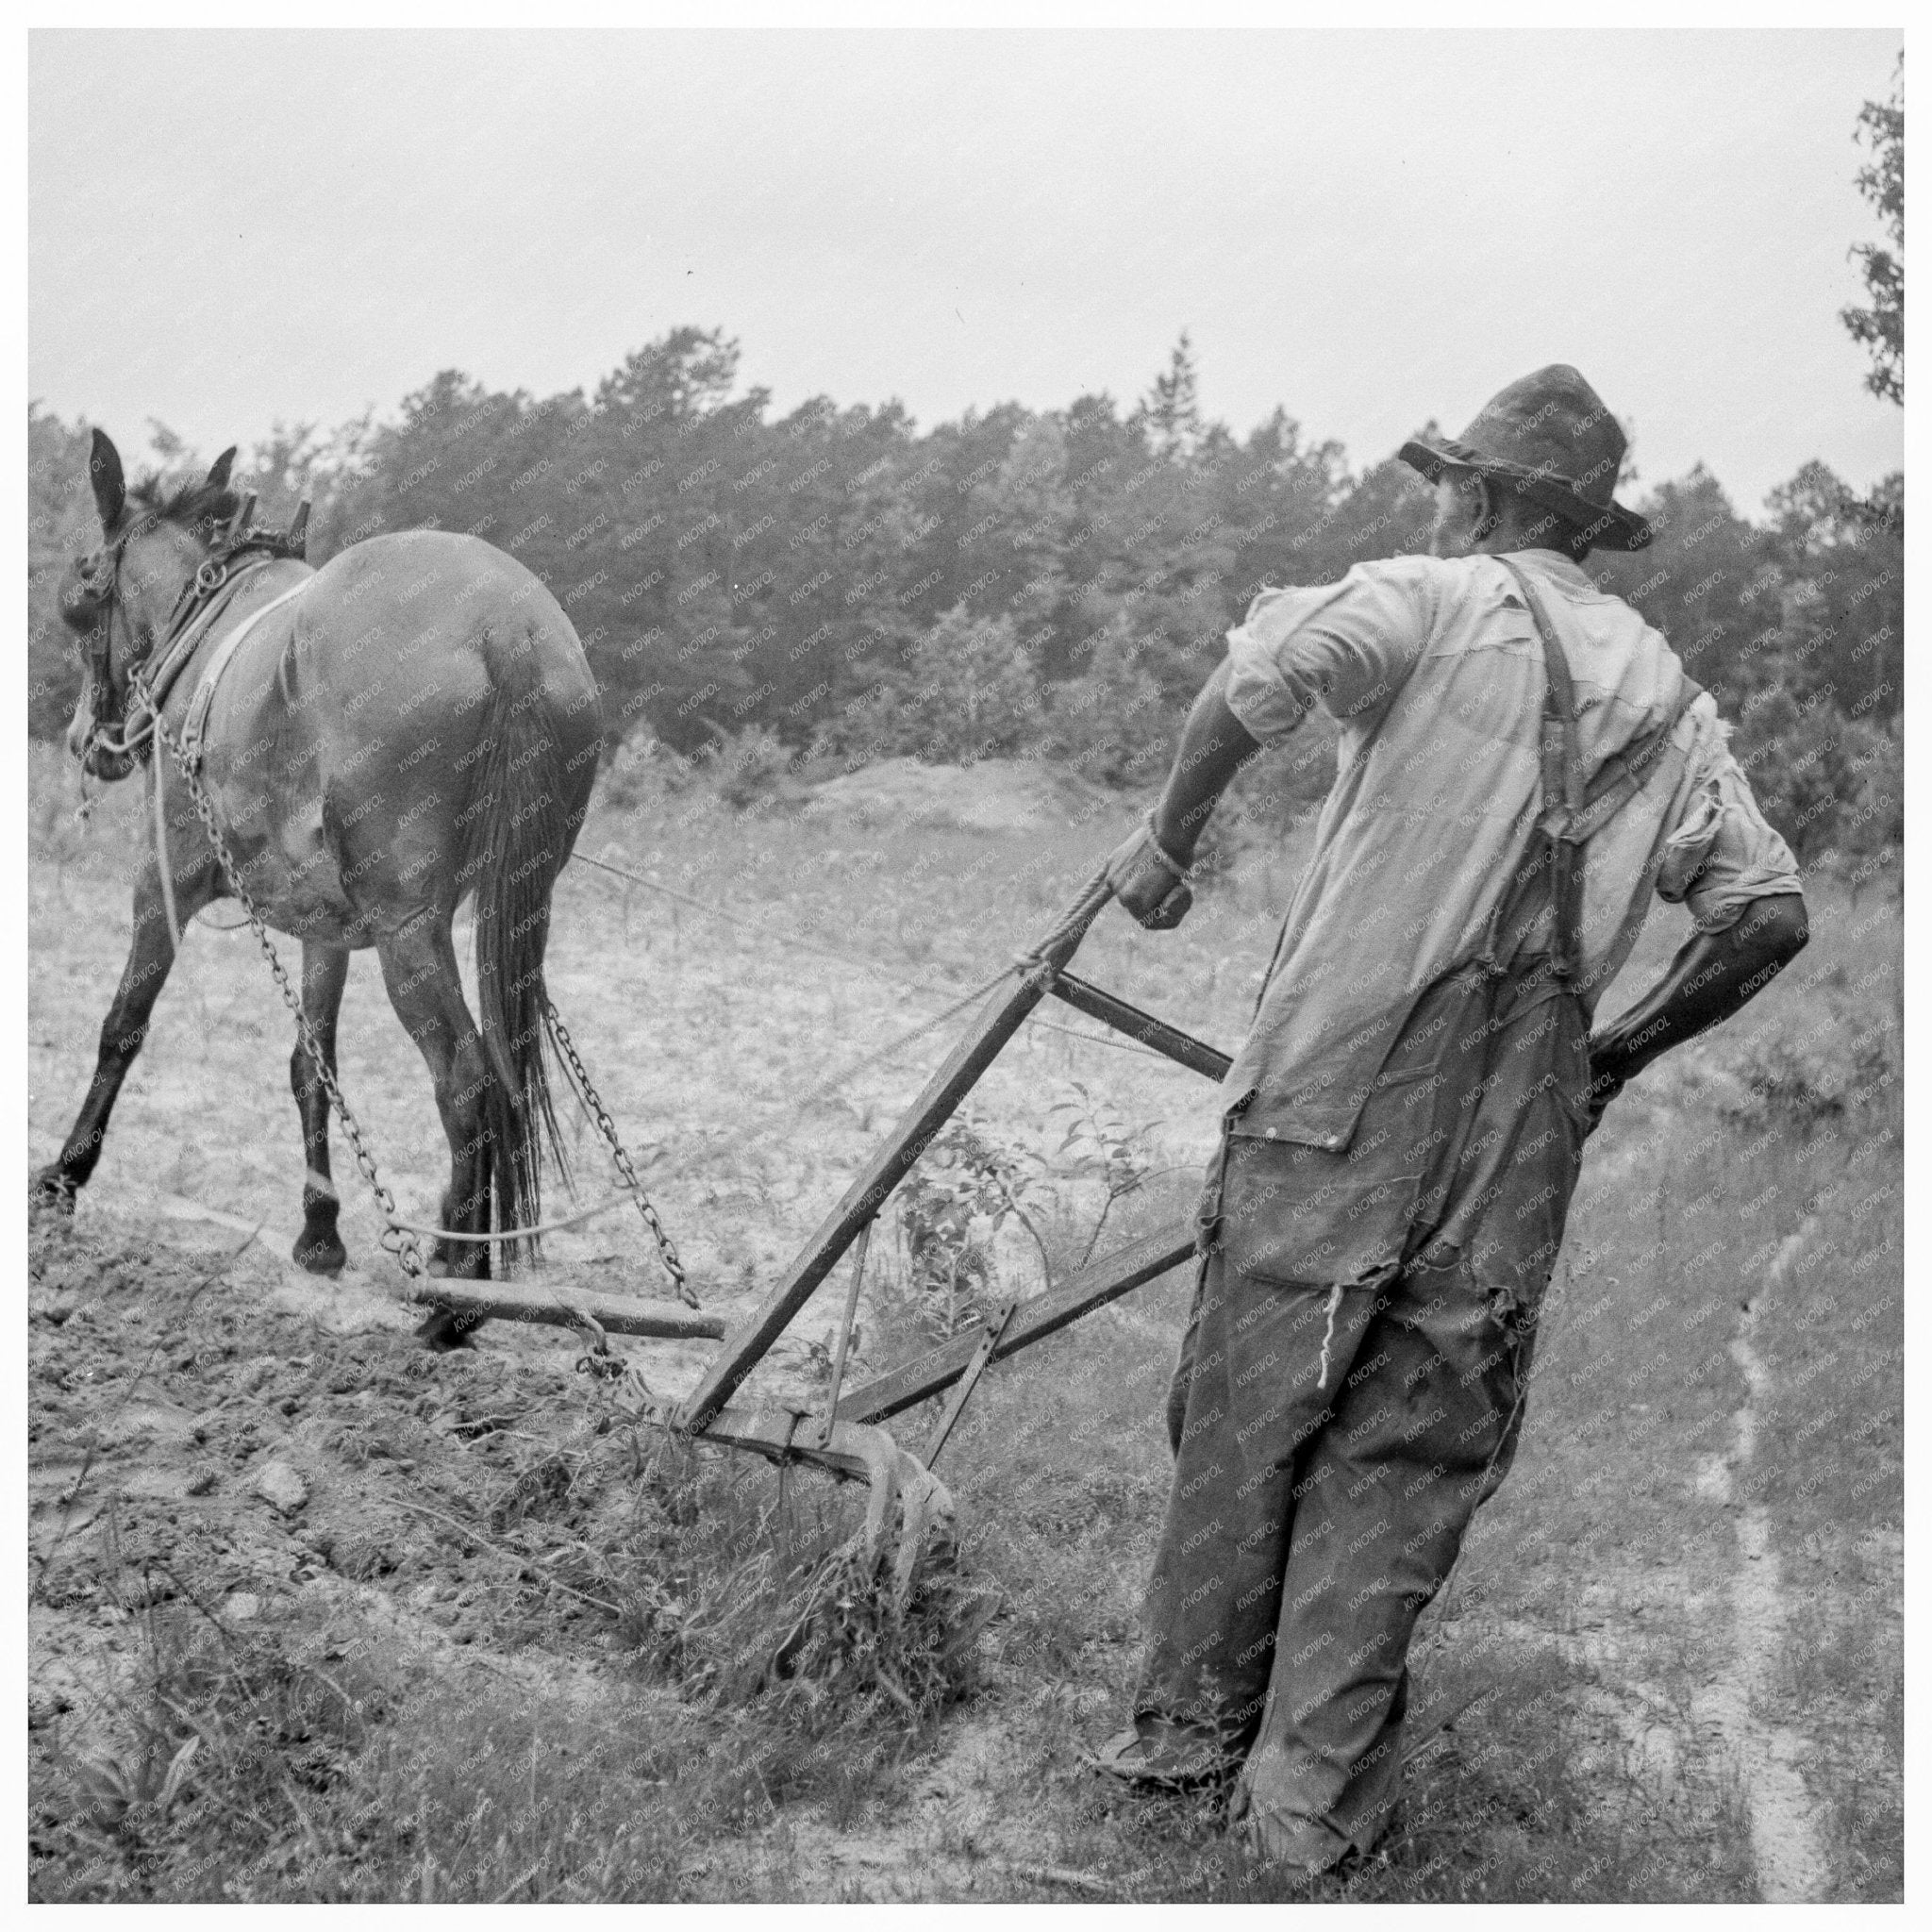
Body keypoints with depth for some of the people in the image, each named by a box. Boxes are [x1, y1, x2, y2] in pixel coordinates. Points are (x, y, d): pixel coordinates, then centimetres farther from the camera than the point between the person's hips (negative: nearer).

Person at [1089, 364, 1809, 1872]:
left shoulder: (1439, 603, -1)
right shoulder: (1672, 700, 13)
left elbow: (1269, 668, -22)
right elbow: (1770, 915, 8)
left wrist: (1170, 839, -9)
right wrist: (1623, 1055, 19)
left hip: (1341, 1086, -3)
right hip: (1521, 1134, 4)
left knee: (1248, 1418, 10)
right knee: (1407, 1458, 10)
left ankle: (1191, 1724, 23)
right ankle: (1314, 1799, 12)